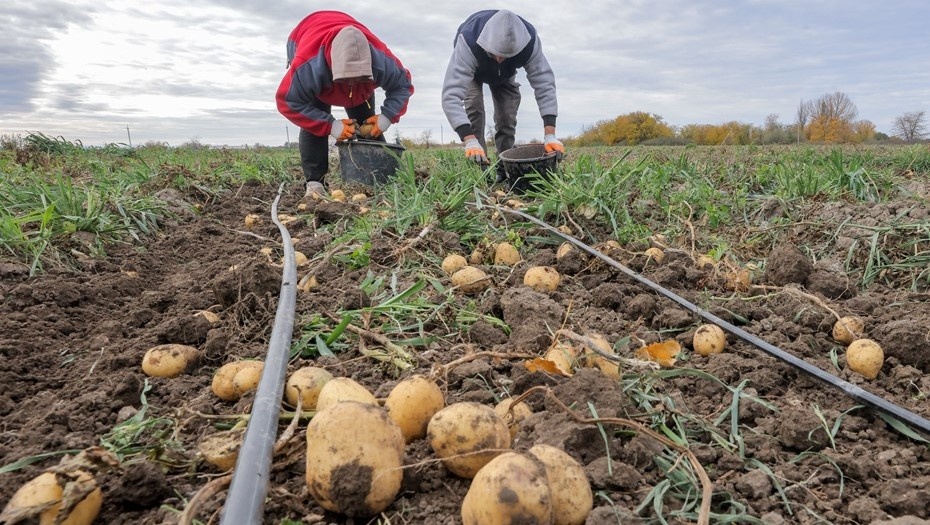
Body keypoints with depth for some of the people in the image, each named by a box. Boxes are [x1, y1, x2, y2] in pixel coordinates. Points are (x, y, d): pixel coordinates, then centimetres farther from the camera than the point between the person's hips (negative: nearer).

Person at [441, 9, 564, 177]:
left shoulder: (530, 42, -39)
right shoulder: (468, 42, -48)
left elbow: (544, 83, -38)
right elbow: (451, 95, -55)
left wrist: (550, 135, -49)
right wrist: (470, 141, -67)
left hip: (505, 74, 2)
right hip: (472, 71, -2)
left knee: (507, 115, -8)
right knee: (474, 110, -22)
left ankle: (505, 169, 6)